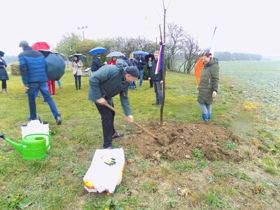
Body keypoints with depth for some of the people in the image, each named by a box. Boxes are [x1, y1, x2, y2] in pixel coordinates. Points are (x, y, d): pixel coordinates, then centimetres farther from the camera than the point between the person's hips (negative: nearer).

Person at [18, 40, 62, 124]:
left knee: (31, 100, 12)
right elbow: (45, 66, 11)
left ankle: (33, 118, 23)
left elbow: (23, 69, -11)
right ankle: (57, 116, -9)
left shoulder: (22, 55, -1)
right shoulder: (40, 54, 13)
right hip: (43, 80, 4)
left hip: (32, 82, -3)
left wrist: (25, 83, -10)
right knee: (49, 98, 3)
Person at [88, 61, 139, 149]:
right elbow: (93, 79, -34)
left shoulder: (126, 81, -8)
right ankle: (107, 145, 1)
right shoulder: (112, 70, -34)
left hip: (107, 95, 8)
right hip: (98, 94, -8)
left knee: (111, 113, 21)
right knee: (107, 116, -9)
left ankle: (112, 133, 46)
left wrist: (128, 113, -10)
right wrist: (98, 97, -29)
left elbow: (124, 97, -3)